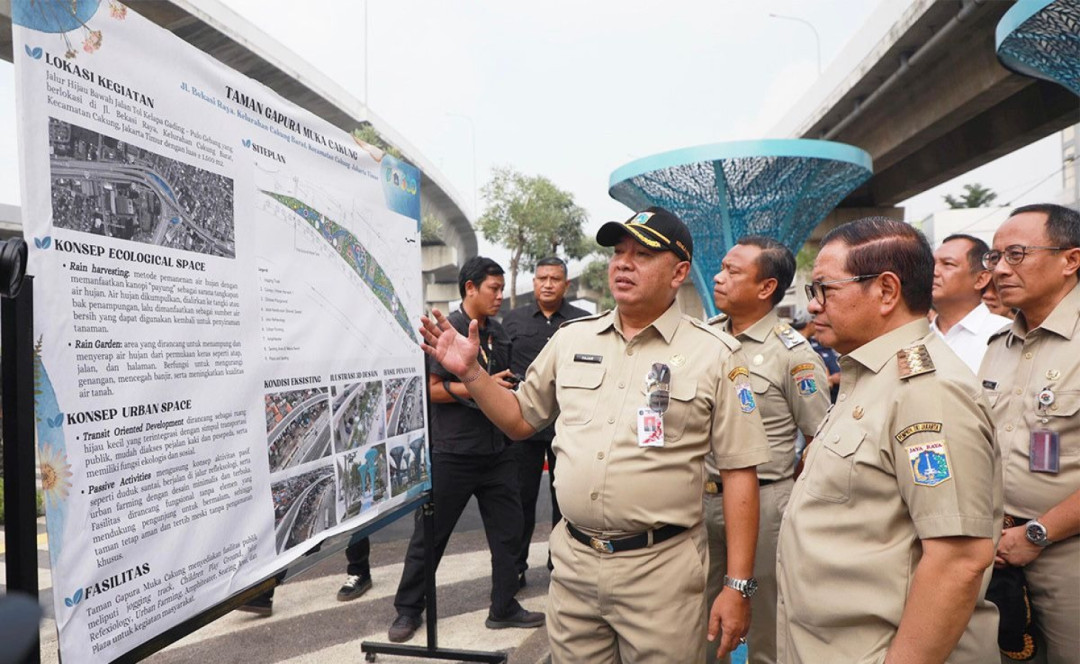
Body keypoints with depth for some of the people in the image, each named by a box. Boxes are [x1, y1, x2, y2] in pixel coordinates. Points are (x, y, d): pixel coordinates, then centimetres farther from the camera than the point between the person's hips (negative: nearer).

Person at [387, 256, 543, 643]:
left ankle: (504, 608, 26)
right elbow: (432, 389, -17)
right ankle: (408, 610, 23)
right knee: (430, 535, 7)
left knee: (507, 531, 11)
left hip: (496, 451, 7)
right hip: (452, 454, -6)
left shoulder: (497, 332, 11)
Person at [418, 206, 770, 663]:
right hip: (572, 561, 4)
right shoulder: (571, 339, 5)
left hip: (661, 570, -3)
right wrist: (471, 372, 0)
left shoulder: (714, 355, -6)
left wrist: (738, 586, -8)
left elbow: (738, 472, -6)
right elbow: (521, 421, 15)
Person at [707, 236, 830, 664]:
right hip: (700, 498, 5)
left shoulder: (792, 353, -11)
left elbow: (821, 440, -6)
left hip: (761, 504, -5)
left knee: (764, 623, 10)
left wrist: (790, 494, -5)